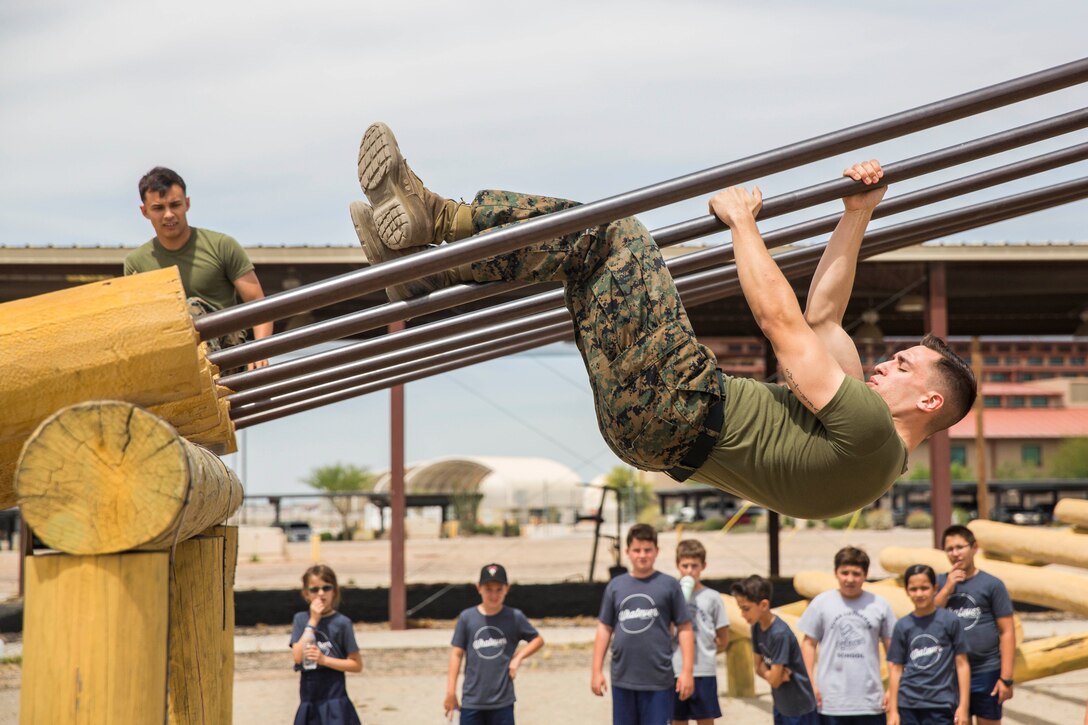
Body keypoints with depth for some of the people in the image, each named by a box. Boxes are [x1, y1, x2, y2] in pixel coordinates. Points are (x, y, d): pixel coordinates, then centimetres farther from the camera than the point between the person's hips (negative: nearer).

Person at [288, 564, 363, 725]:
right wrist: (313, 622, -12)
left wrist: (324, 659, -16)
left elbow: (357, 665, -5)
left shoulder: (341, 622, -6)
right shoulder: (301, 619, 4)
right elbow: (298, 656, -9)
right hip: (309, 702, 4)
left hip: (334, 701, -4)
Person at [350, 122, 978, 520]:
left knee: (612, 235, -15)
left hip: (679, 408, -10)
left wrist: (742, 220, -2)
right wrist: (858, 217, 22)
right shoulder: (860, 420, 19)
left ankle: (434, 216, -14)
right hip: (656, 428, 10)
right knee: (593, 247, 8)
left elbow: (783, 323, -11)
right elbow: (824, 317, 24)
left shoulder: (872, 434, -8)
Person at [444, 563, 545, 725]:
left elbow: (538, 639, 9)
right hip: (471, 701, 0)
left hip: (502, 702, 0)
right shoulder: (467, 617, -4)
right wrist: (451, 691, -1)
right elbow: (457, 654, 0)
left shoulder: (515, 617, -4)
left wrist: (518, 657, -6)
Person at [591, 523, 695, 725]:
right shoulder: (615, 586, 6)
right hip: (623, 678, 3)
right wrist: (597, 670, 7)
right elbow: (604, 628, 10)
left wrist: (687, 670, -7)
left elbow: (684, 629, -2)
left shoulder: (669, 585, -2)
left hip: (658, 680, -3)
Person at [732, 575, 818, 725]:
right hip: (781, 704, 8)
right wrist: (772, 673, -14)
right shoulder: (756, 628, -1)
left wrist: (766, 672, -3)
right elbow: (759, 667, 7)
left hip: (800, 706, -8)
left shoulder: (780, 633, -27)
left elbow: (774, 680, -24)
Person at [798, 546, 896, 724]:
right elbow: (809, 644, 3)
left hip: (870, 700, 1)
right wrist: (810, 684, -3)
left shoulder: (879, 605, 1)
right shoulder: (821, 603, 0)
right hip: (832, 699, 0)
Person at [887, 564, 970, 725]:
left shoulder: (949, 621, -3)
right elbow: (896, 668, 6)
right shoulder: (902, 626, 3)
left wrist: (963, 706, -4)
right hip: (908, 704, 2)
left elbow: (962, 664, -1)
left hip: (941, 704, -2)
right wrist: (893, 710, 4)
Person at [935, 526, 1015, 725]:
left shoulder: (992, 584, -3)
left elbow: (1007, 633, -6)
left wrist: (1006, 678, -12)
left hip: (987, 671, -3)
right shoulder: (940, 582, 8)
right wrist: (947, 589, -11)